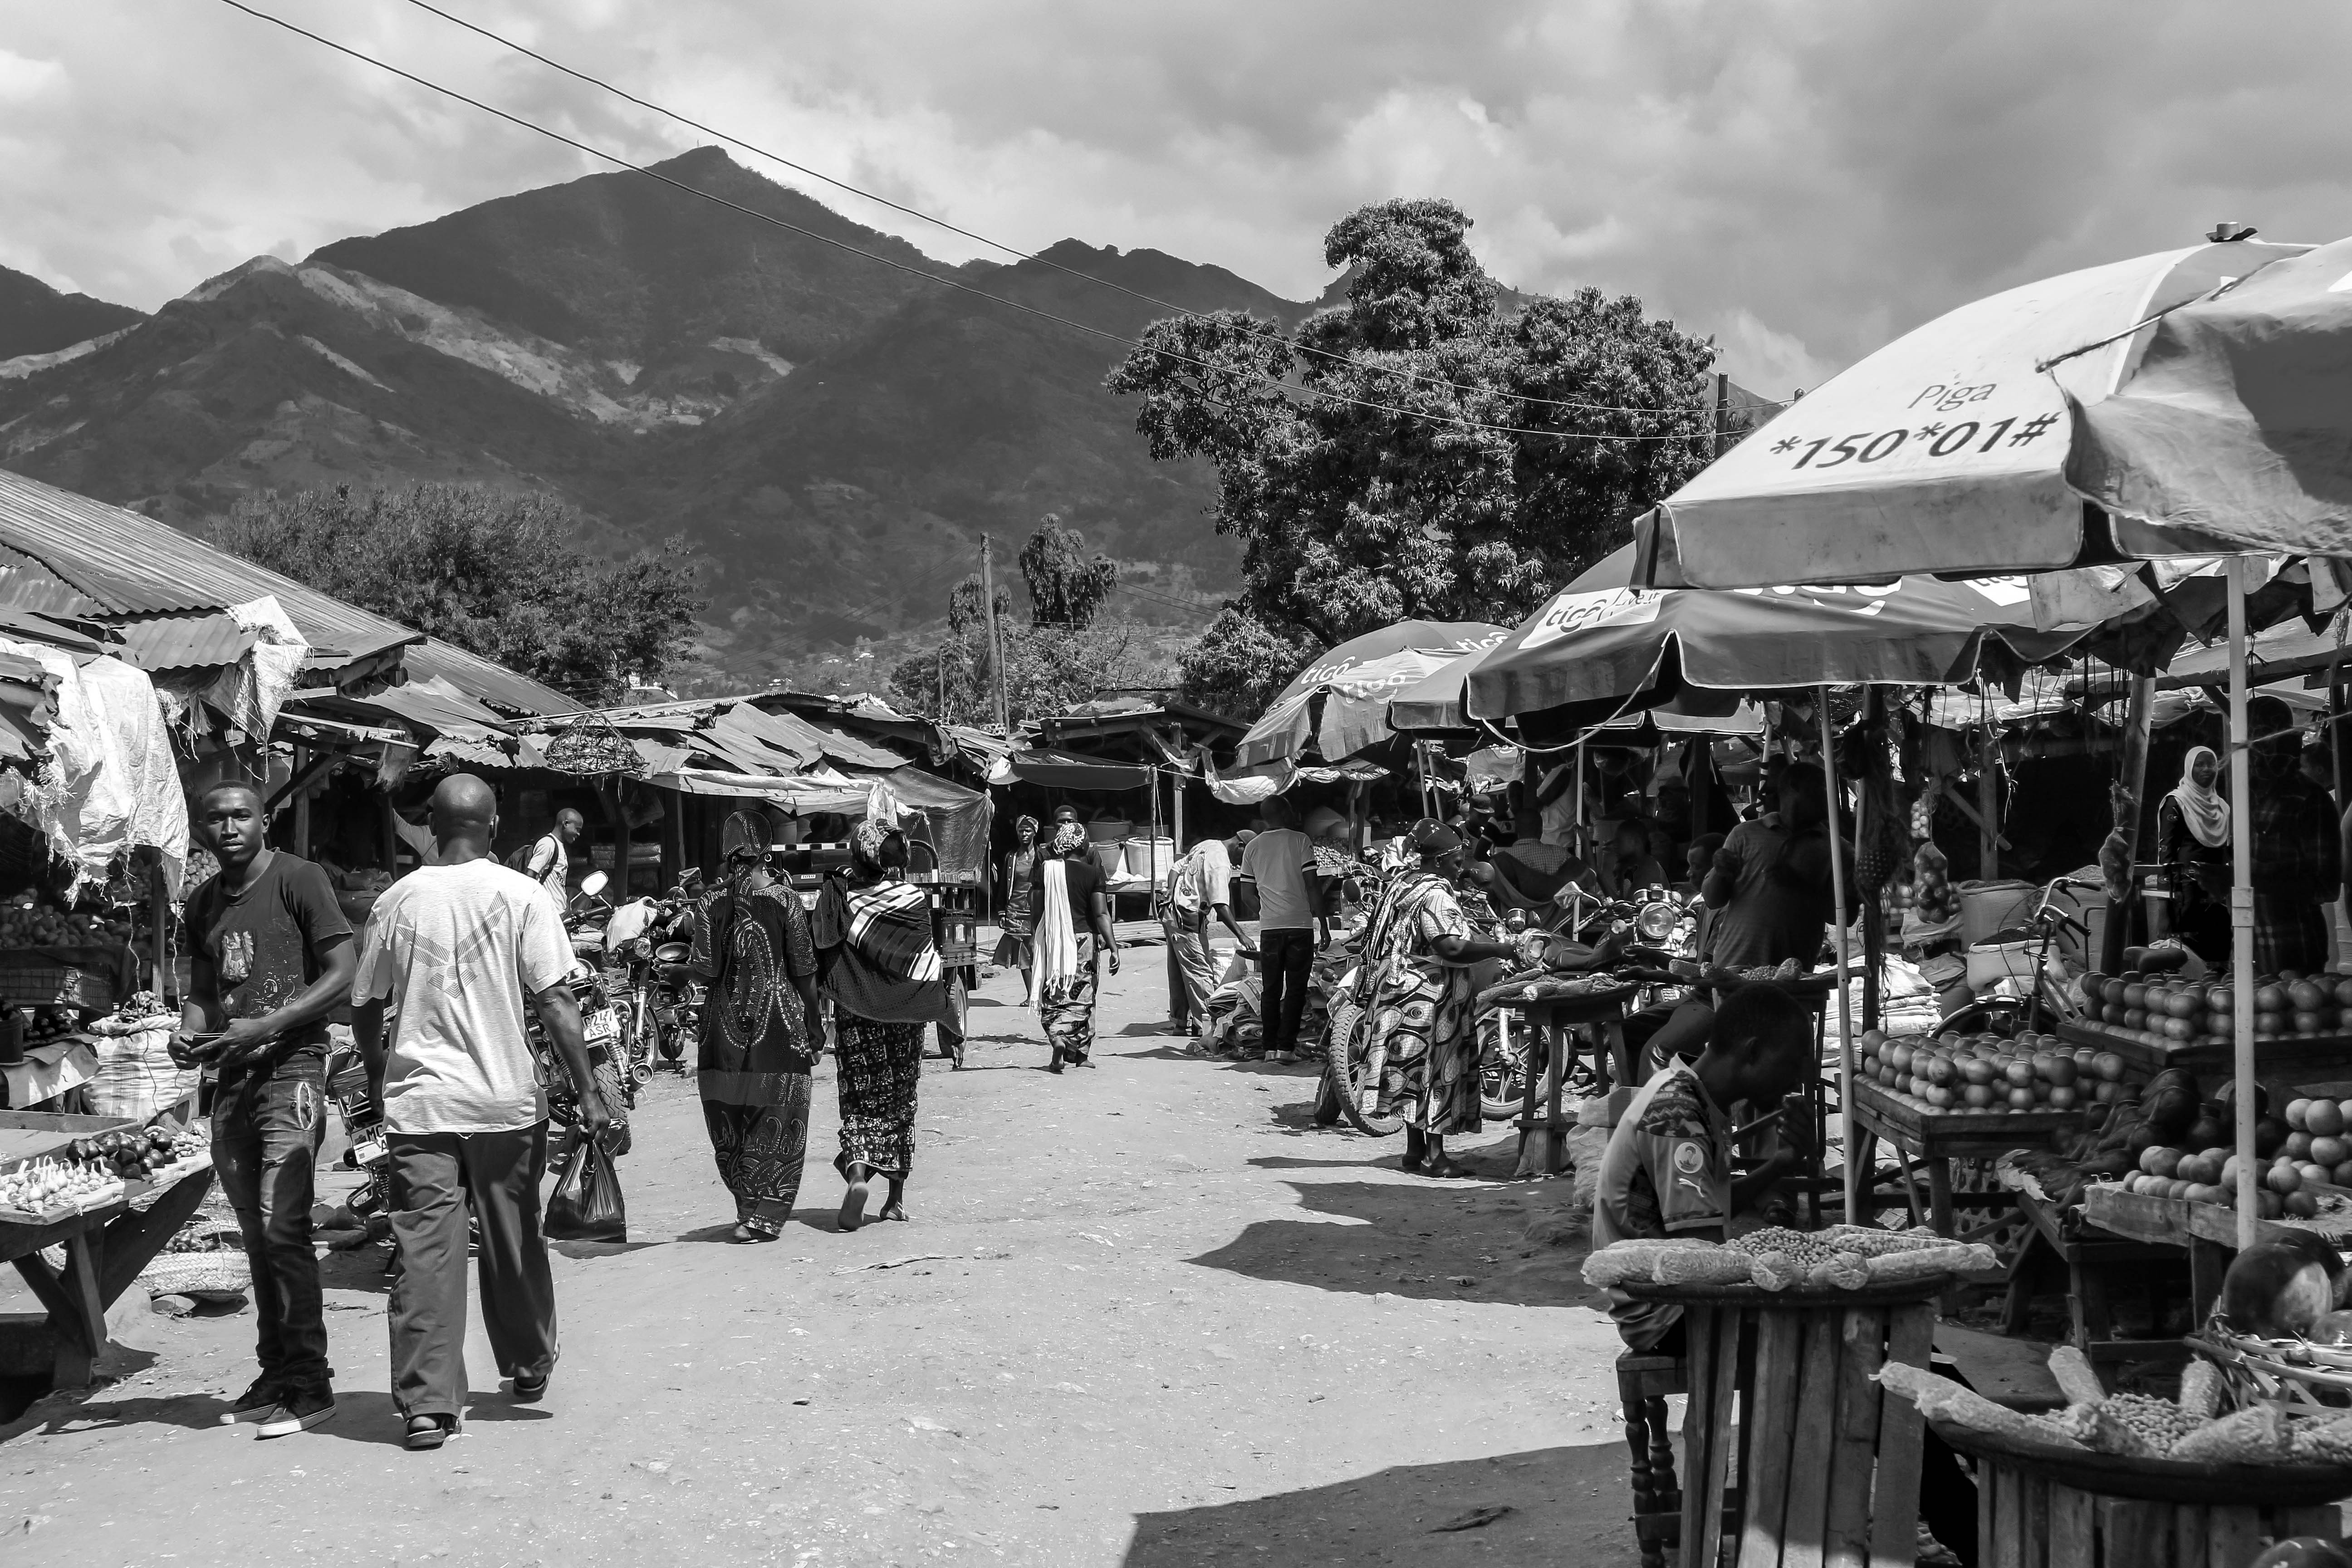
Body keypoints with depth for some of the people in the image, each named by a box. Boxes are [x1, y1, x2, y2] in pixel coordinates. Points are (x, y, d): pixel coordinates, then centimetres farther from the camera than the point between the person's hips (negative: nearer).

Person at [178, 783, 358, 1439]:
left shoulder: (298, 879, -5)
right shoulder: (203, 902, 15)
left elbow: (343, 973, -10)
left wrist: (264, 1027, -17)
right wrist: (189, 1032, -1)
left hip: (292, 1069, -7)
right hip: (232, 1077, 7)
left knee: (284, 1228, -12)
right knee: (256, 1236, 10)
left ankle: (310, 1385, -6)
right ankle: (277, 1372, 19)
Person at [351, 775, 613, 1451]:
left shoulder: (397, 901, 3)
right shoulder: (522, 896, -5)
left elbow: (366, 1007, 9)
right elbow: (555, 1002, -10)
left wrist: (380, 1078, 25)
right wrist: (588, 1092, -6)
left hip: (417, 1101, 1)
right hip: (505, 1099, -1)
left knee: (424, 1250, 1)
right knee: (513, 1242, 15)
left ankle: (427, 1403, -3)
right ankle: (530, 1368, 32)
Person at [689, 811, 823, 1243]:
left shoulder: (714, 902, -1)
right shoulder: (784, 899, -5)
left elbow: (706, 968, -6)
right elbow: (804, 970, -3)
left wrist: (672, 965, 15)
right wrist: (815, 1026, 6)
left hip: (726, 1023, 2)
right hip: (778, 1022, -2)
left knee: (731, 1125, 13)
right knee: (775, 1123, 4)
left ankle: (750, 1206, 17)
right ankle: (763, 1215, 0)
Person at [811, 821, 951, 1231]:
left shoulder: (837, 894, -8)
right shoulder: (914, 898, -7)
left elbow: (820, 950, -5)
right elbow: (928, 961, -4)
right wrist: (942, 1004, 8)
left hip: (854, 1012, -1)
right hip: (903, 1014, 1)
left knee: (859, 1095, 5)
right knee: (900, 1097, 12)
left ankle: (857, 1170, -21)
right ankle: (896, 1196, 15)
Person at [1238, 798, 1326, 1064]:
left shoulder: (1253, 847, 8)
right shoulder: (1301, 841, -3)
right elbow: (1312, 885, -7)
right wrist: (1323, 924, -4)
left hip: (1269, 926, 3)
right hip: (1300, 924, -3)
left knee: (1271, 990, 10)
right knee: (1296, 989, 2)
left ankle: (1271, 1047, 9)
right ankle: (1286, 1047, -4)